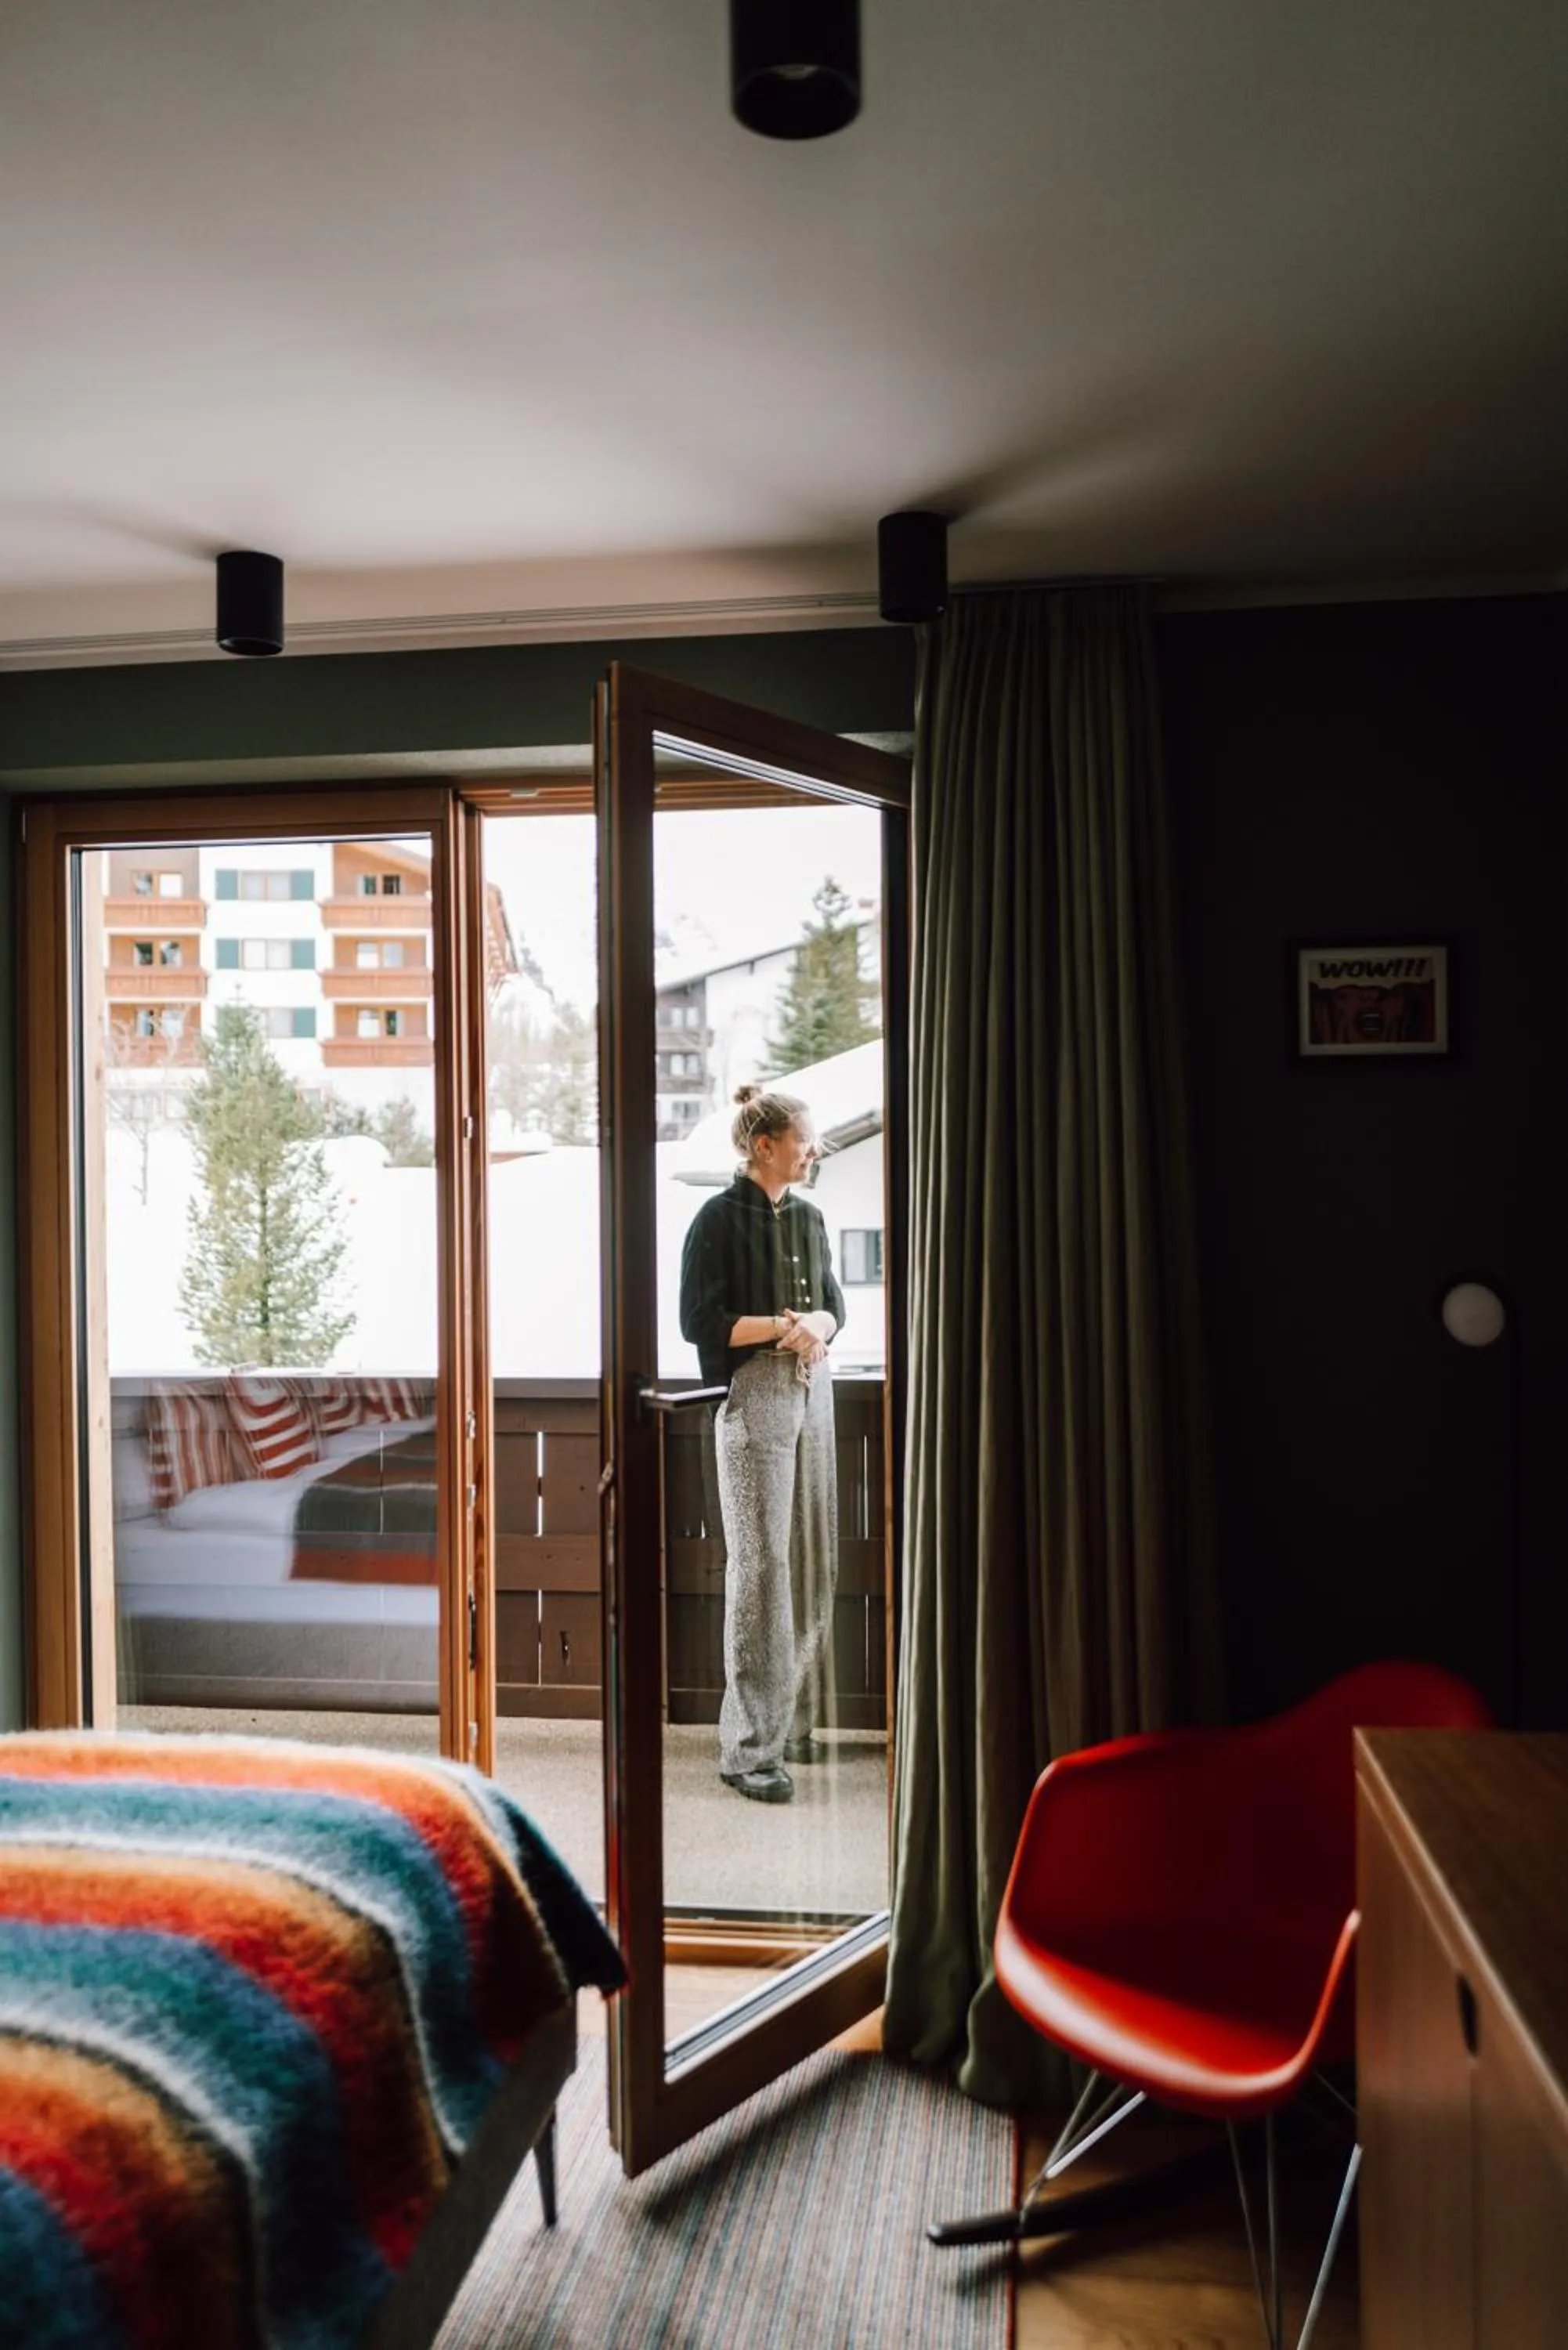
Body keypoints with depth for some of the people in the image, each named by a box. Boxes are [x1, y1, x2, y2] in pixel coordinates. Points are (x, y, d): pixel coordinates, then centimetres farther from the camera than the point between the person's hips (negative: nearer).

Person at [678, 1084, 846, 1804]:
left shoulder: (807, 1216, 12)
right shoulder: (720, 1219, -7)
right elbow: (700, 1321, -11)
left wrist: (817, 1326, -5)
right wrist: (781, 1325, -15)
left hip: (812, 1392, 7)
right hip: (754, 1398, -7)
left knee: (813, 1561, 10)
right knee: (760, 1565, -6)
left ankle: (800, 1721, 24)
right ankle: (750, 1747, 2)